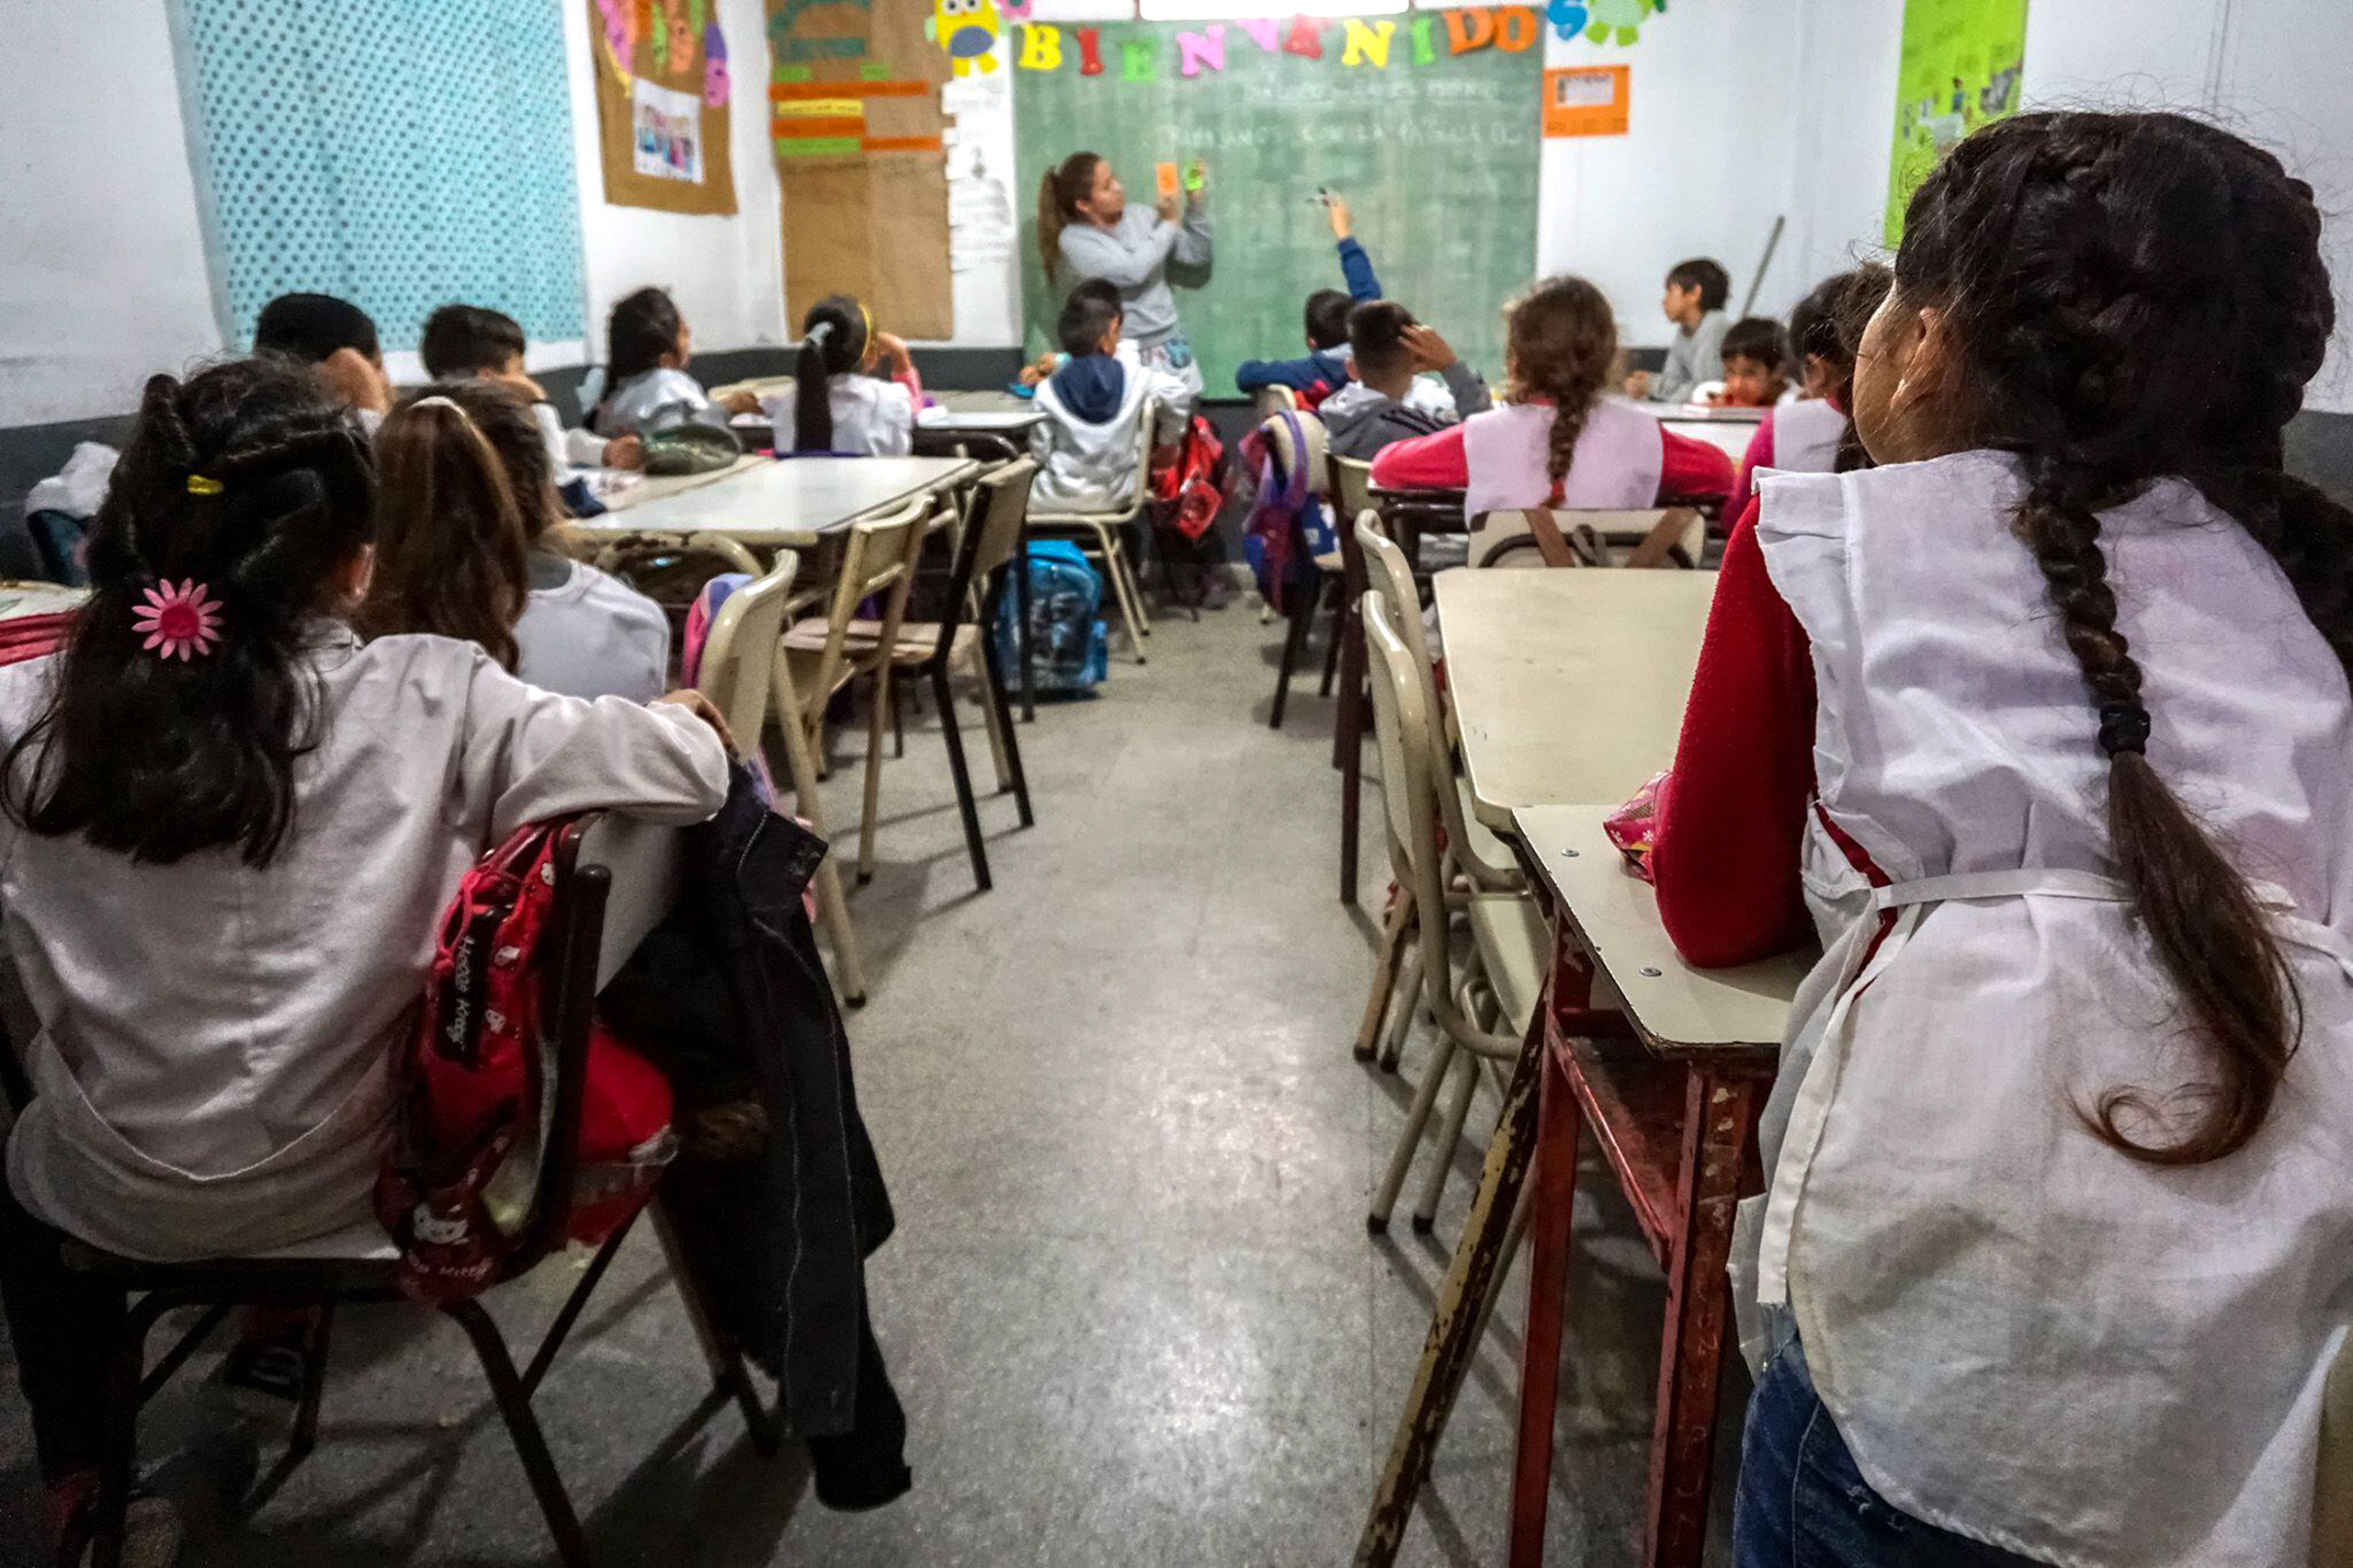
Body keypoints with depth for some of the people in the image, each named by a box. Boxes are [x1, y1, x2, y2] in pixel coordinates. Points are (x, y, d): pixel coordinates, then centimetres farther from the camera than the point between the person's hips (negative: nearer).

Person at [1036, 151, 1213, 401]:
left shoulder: (1139, 216, 5)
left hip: (1169, 345, 4)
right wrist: (1169, 225, -10)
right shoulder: (1074, 240, -8)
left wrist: (1196, 203, -3)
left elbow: (1197, 256, 9)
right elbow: (1132, 272, -21)